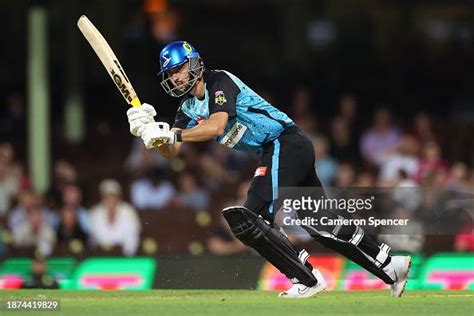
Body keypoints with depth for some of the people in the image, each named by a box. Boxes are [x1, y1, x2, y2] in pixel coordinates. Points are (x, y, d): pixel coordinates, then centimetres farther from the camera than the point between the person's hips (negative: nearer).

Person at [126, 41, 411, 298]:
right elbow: (171, 152, 4)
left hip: (286, 144, -9)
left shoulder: (219, 81, -11)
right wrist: (152, 132, -15)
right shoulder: (188, 109, 14)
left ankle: (307, 279, -11)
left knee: (249, 219, -17)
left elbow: (217, 127, -28)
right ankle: (390, 264, 20)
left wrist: (173, 134, -31)